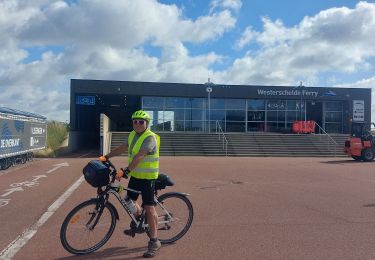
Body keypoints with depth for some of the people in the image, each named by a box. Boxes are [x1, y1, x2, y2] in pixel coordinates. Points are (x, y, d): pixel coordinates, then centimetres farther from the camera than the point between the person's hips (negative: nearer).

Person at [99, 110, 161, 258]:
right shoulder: (133, 135, 8)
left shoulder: (150, 138, -20)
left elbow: (139, 157, -29)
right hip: (135, 175, 8)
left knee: (149, 207, -9)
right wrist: (106, 157, 8)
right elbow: (122, 148, 15)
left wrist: (125, 171, -35)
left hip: (147, 177, -8)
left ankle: (154, 241, 0)